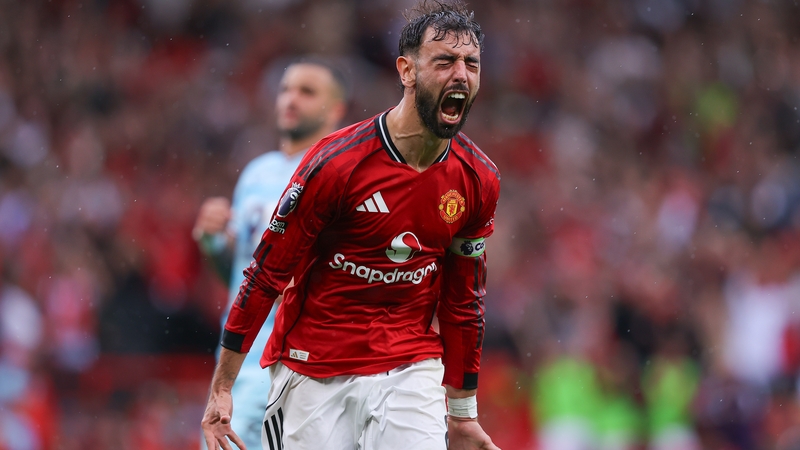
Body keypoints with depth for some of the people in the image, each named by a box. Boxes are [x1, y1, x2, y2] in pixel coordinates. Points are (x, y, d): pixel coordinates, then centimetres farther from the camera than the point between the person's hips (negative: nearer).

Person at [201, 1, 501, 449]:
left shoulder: (479, 180, -1)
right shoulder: (336, 163, -15)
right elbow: (267, 274, -9)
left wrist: (462, 414, 15)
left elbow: (463, 298, 11)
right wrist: (221, 389, -9)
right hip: (312, 373, -3)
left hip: (409, 371, 3)